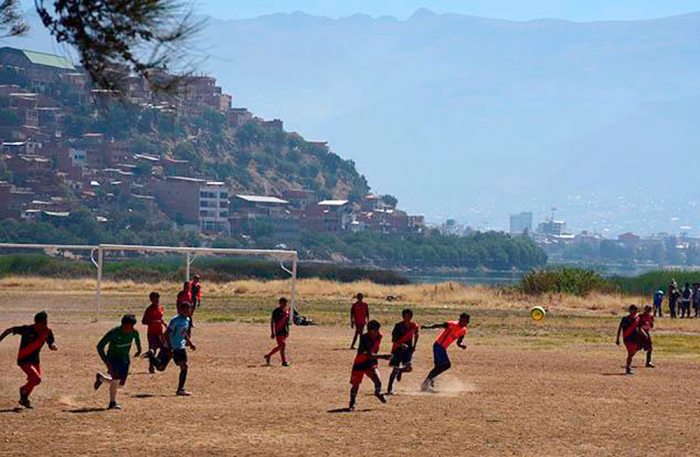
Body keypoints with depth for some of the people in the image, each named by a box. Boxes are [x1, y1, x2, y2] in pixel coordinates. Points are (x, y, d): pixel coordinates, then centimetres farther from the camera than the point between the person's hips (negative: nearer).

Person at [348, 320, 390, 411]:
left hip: (371, 363, 4)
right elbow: (369, 355, -35)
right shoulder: (364, 338, -28)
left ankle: (378, 393, 23)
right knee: (355, 385, 1)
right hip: (359, 364, -4)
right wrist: (382, 356, -41)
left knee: (378, 381, -11)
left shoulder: (378, 336, -8)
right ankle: (352, 403, 19)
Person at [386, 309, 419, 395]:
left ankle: (400, 371, 23)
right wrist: (401, 344, -31)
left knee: (409, 368, -15)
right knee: (395, 369, -5)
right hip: (397, 349, -3)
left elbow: (416, 335, 20)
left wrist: (414, 346, 11)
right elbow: (393, 340, -13)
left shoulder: (414, 326, -1)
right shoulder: (398, 326, -12)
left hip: (408, 349, 3)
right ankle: (390, 389, 5)